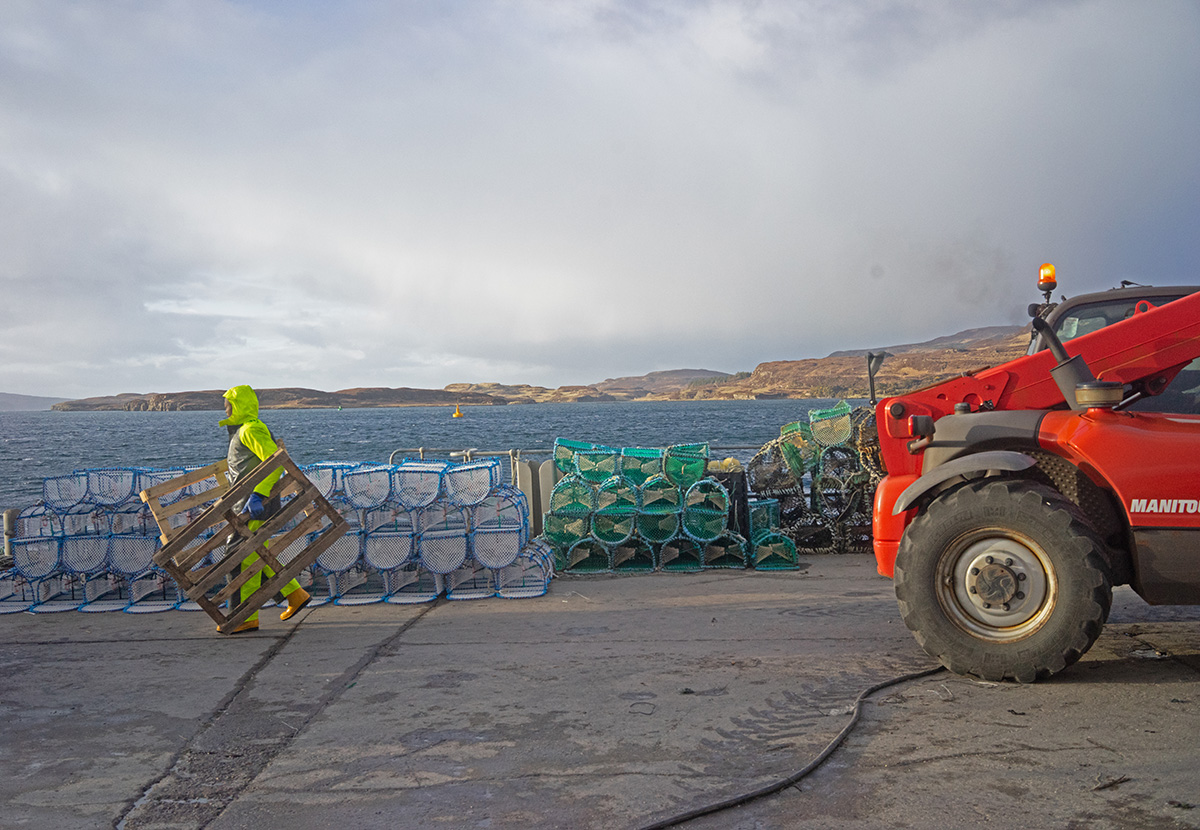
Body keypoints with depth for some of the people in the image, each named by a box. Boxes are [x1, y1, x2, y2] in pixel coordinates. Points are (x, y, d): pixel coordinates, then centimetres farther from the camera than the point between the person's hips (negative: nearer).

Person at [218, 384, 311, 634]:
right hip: (245, 503, 10)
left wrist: (258, 495, -30)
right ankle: (295, 595, 19)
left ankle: (246, 617, -5)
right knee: (257, 555, 14)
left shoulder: (252, 430, -12)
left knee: (245, 557, -9)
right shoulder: (242, 431, 20)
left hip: (256, 504, -10)